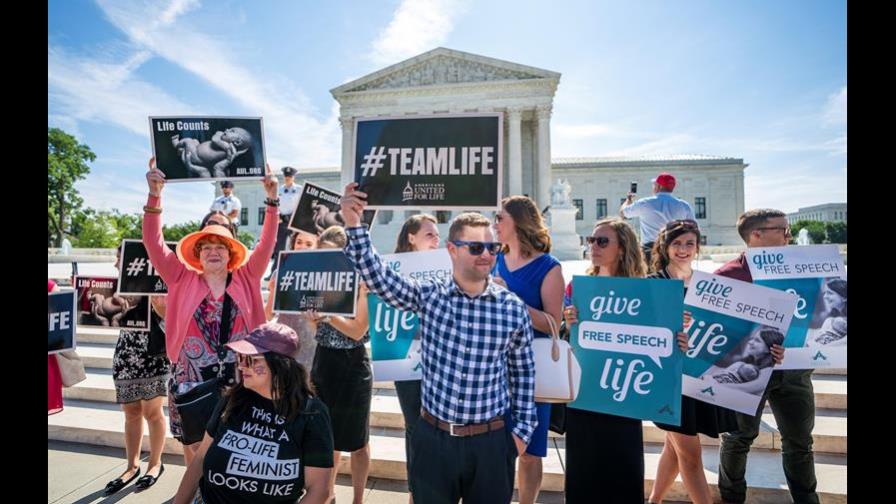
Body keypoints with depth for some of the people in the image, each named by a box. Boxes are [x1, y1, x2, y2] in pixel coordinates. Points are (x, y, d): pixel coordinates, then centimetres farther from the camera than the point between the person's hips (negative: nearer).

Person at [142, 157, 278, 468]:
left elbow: (267, 244, -4)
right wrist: (155, 195, -14)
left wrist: (272, 200, -12)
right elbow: (153, 243, -4)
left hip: (238, 381, 0)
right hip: (191, 381, 0)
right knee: (194, 448, 13)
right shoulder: (183, 280, 3)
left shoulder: (246, 278, 3)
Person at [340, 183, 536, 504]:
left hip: (491, 442, 0)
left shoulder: (513, 308, -7)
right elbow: (376, 276, -14)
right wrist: (354, 225, -25)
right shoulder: (428, 296, -7)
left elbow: (523, 371, 3)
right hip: (433, 437, 1)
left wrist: (522, 429, 4)